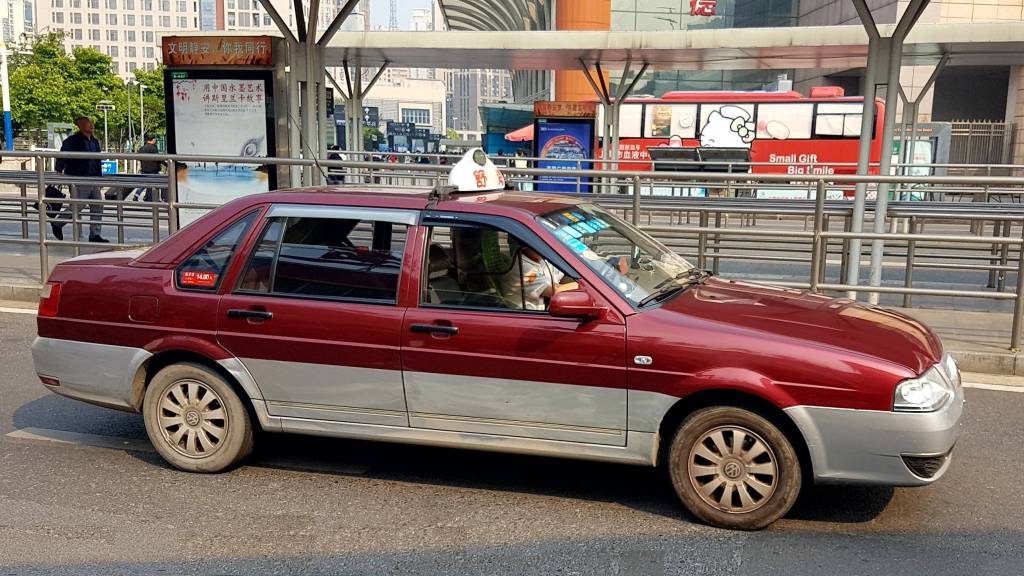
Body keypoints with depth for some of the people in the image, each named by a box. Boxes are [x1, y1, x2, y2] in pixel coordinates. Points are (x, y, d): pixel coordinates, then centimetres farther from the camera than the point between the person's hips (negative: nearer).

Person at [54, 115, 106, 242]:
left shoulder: (95, 141, 14)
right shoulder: (72, 141, -9)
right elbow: (62, 158, -7)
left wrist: (99, 177, 20)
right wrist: (59, 172, -9)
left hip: (93, 180, 7)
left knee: (97, 207, 1)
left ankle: (95, 234, 5)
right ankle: (57, 224, 22)